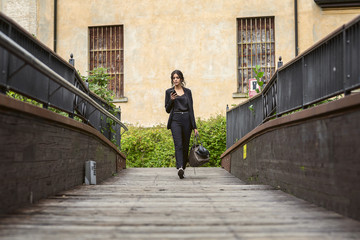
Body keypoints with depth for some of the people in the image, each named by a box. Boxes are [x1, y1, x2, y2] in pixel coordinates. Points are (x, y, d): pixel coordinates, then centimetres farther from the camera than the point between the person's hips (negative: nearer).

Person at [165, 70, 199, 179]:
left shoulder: (187, 91, 11)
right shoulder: (169, 92, 8)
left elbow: (191, 109, 9)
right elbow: (167, 110, 9)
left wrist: (194, 126, 4)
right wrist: (171, 100, -11)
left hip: (186, 120, 2)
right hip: (175, 120, -2)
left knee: (185, 146, 3)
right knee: (178, 145, -17)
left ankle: (183, 167, 17)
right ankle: (180, 168, -29)